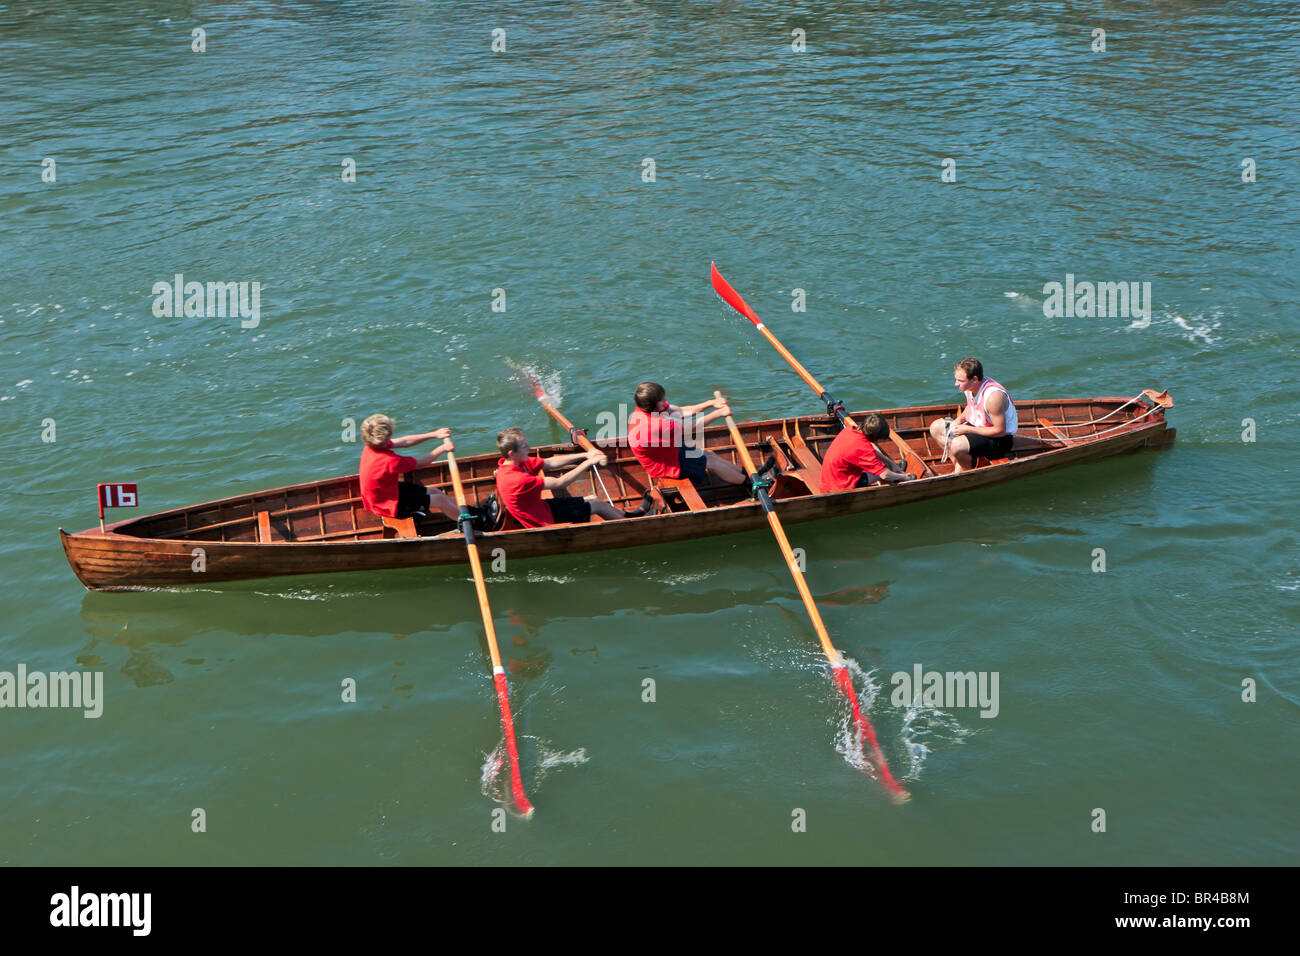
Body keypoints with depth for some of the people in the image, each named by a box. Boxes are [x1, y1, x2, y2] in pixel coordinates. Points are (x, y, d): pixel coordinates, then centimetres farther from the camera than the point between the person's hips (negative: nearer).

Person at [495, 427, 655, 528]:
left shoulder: (513, 462, -5)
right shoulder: (517, 479, -34)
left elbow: (551, 463, 0)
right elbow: (559, 483, -29)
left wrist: (585, 455, -7)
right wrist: (588, 463, -23)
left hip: (541, 507, 9)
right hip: (545, 522, -9)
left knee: (592, 499, 16)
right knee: (596, 504, 5)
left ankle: (625, 515, 36)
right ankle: (630, 519, 28)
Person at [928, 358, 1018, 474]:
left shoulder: (993, 396, -32)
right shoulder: (969, 387, -6)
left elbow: (1000, 431, -28)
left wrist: (967, 429, -24)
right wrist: (959, 419, -3)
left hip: (1000, 439, -9)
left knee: (957, 446, -32)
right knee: (936, 427, 6)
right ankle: (958, 465, 1)